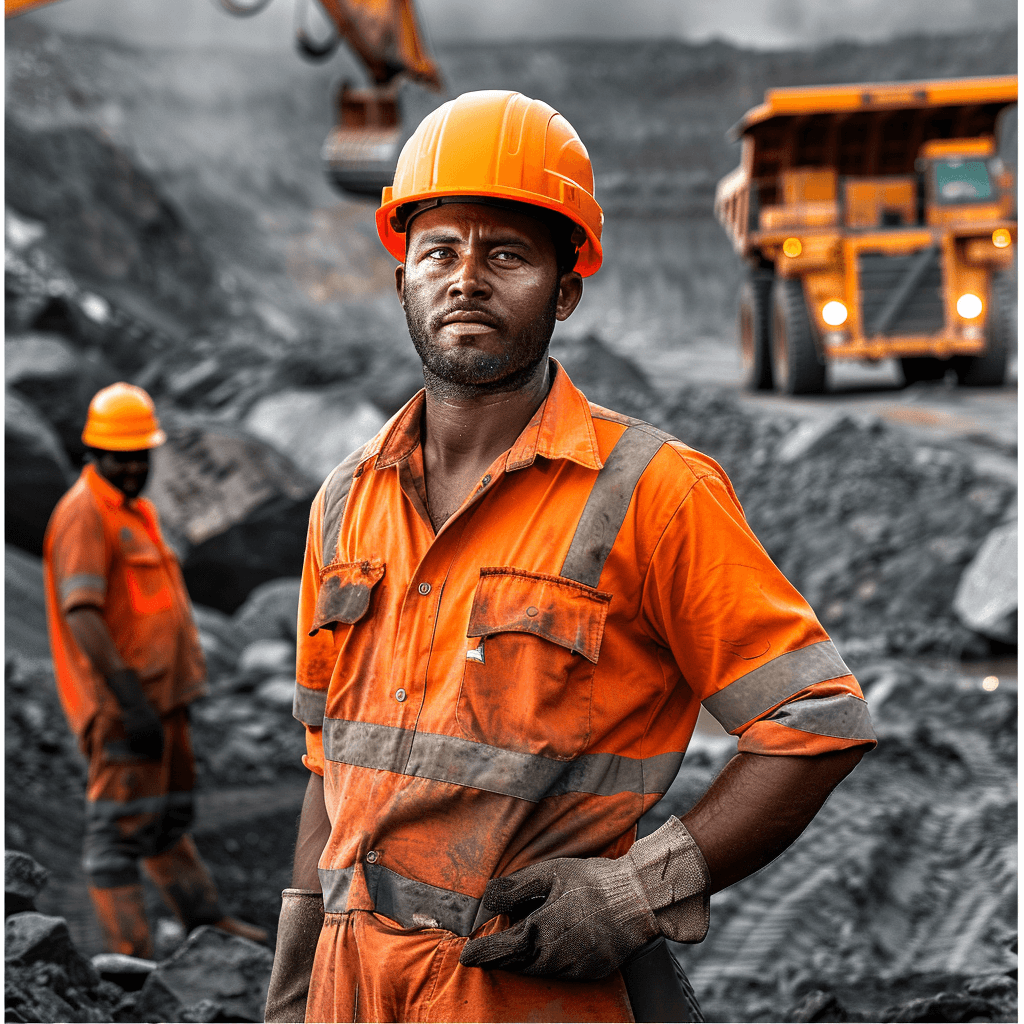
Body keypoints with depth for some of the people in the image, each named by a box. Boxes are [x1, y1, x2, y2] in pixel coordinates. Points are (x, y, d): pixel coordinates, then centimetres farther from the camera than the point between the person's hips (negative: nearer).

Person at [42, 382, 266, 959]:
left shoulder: (135, 510, 17)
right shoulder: (83, 514, -14)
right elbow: (80, 614, -24)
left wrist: (185, 681, 25)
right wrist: (130, 699, -29)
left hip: (160, 694, 10)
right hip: (122, 701, -10)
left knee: (170, 817, 21)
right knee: (122, 827, -6)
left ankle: (206, 919, 32)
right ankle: (130, 955, -4)